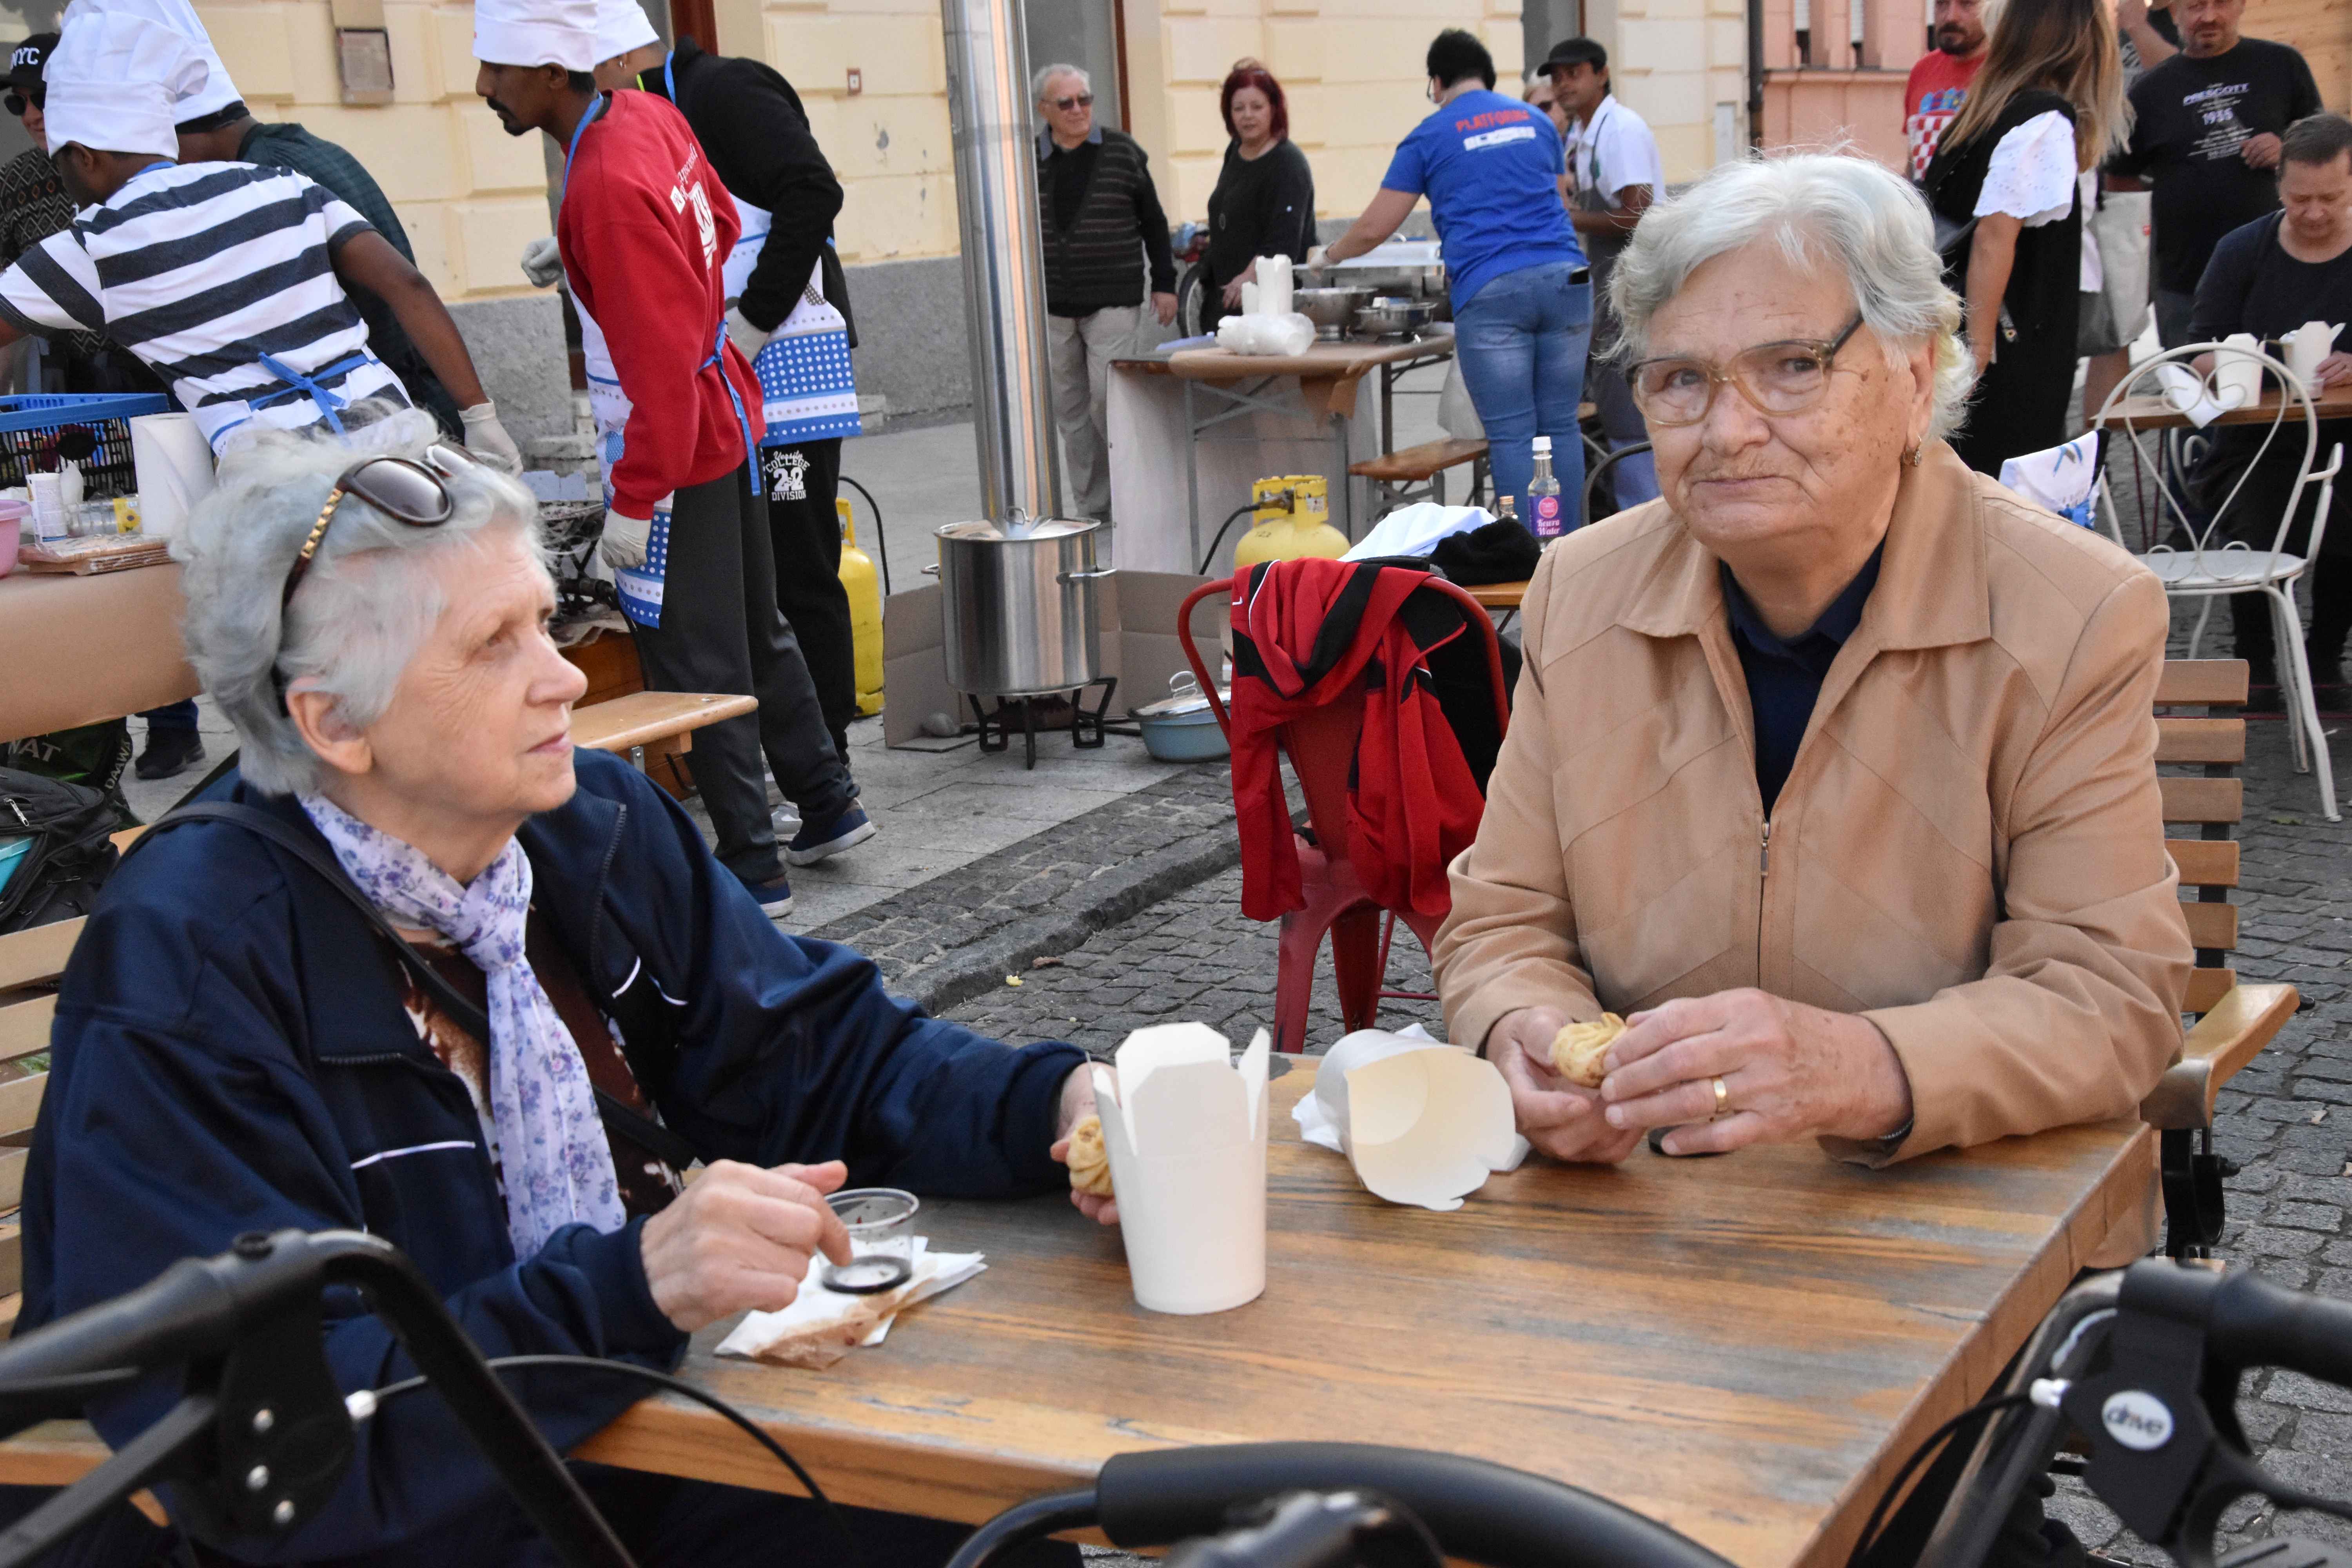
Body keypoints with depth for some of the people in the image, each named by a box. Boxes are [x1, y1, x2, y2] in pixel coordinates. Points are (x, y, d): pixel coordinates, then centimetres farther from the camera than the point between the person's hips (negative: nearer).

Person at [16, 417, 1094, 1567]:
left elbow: (819, 1055, 8)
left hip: (634, 1463, 7)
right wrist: (635, 1286, -36)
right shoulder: (185, 975, -20)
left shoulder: (599, 828, 1)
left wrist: (1058, 1108, -12)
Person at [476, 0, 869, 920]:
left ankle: (753, 868, 8)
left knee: (696, 666, 0)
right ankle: (827, 803, 34)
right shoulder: (649, 117, 0)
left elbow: (659, 367, -27)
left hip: (674, 454, -10)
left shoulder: (608, 191, -26)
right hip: (724, 422, 10)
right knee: (755, 629, 21)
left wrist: (635, 500, -22)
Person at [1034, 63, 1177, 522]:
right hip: (1052, 308, 3)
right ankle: (1091, 507, 14)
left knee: (1108, 399, -11)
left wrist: (1164, 282, 4)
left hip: (1112, 302, -3)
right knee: (1070, 408, 5)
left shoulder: (1121, 151, 2)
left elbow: (1153, 222, 7)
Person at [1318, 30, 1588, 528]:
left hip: (1491, 292, -4)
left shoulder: (1430, 137, 8)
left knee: (1511, 436, -1)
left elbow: (1374, 229, 10)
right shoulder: (1537, 122, 19)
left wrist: (1326, 256, 30)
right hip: (1564, 279, 4)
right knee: (1560, 425, 7)